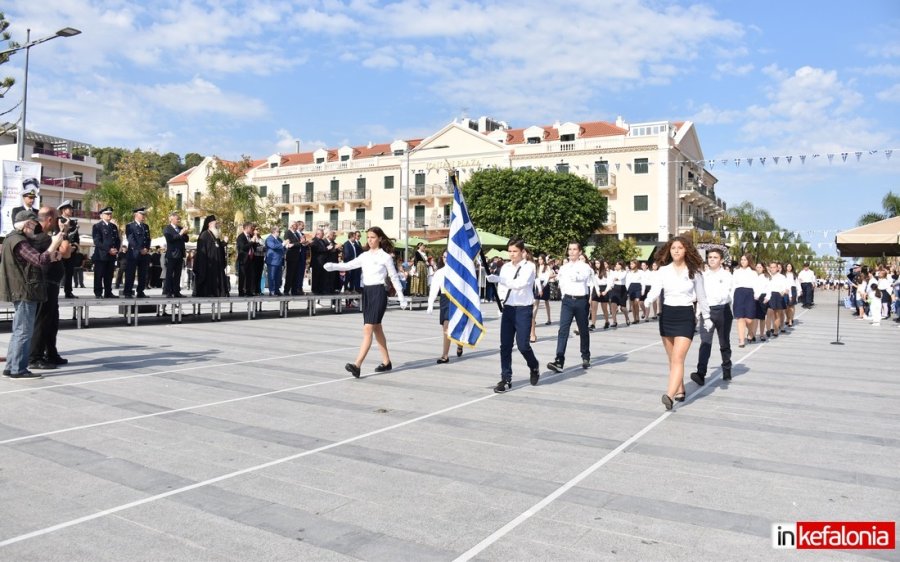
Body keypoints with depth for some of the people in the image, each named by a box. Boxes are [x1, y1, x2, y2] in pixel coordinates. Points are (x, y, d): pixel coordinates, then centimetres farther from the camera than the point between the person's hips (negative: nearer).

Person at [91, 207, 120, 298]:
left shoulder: (114, 227, 19)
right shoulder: (97, 226, 0)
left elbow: (118, 240, 17)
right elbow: (97, 241, -9)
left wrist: (116, 249, -2)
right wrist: (108, 250, -16)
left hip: (112, 255, 5)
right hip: (101, 255, -5)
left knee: (109, 275, 7)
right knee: (99, 275, -3)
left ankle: (108, 293, 10)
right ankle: (98, 293, 1)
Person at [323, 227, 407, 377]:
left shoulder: (386, 256, -3)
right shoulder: (365, 256, 11)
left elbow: (394, 277, 1)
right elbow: (348, 265, -1)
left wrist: (401, 297, 4)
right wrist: (332, 266, -20)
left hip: (378, 293, -7)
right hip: (366, 292, 7)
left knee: (368, 329, -15)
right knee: (377, 329, 13)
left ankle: (357, 365, -22)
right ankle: (386, 362, 25)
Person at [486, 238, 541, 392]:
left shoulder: (529, 267, -9)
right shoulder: (505, 267, 8)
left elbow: (520, 284, -25)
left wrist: (498, 279, -30)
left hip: (523, 309, -5)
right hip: (507, 308, 5)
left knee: (522, 344, -6)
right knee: (505, 345, 2)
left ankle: (534, 368, 24)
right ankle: (506, 379, 10)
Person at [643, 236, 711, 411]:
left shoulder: (694, 271, -1)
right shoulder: (664, 270, 2)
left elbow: (701, 296, 9)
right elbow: (656, 289, -11)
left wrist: (706, 317, 14)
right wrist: (648, 302, -32)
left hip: (686, 316, -3)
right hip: (667, 315, 3)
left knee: (678, 358, -14)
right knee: (672, 359, 12)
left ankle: (670, 396, -23)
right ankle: (680, 391, 26)